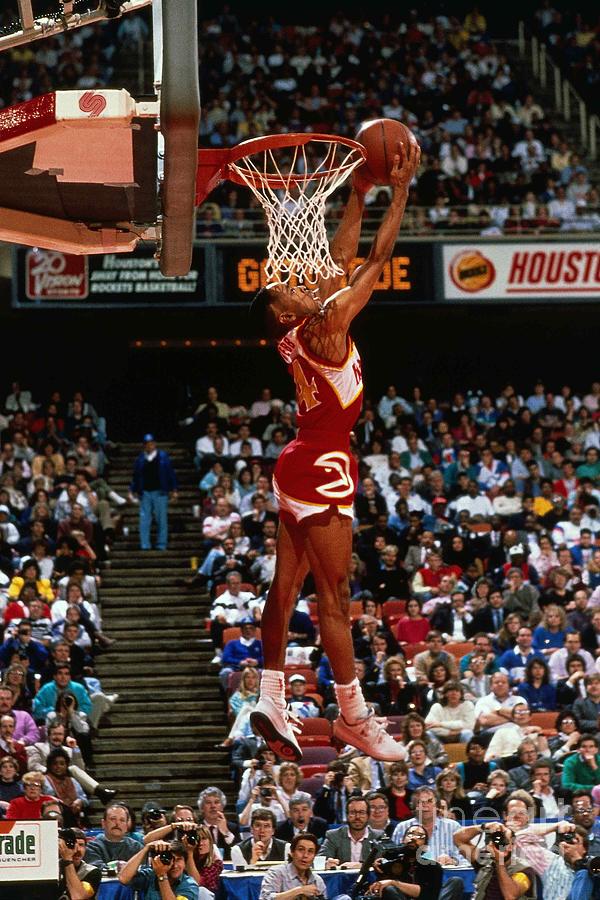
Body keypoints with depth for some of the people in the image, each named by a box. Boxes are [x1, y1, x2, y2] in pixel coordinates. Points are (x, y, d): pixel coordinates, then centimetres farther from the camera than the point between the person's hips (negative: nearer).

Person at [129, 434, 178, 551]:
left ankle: (161, 545, 6)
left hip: (160, 492, -2)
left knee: (161, 520, 1)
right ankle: (145, 545, 2)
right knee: (144, 520, -1)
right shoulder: (140, 459, 8)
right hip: (145, 493, 2)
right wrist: (133, 491, 10)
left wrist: (173, 490, 0)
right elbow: (136, 476, 14)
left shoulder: (163, 457, 3)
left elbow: (171, 473, 4)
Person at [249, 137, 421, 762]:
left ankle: (271, 700, 8)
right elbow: (377, 262, -16)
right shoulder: (325, 326, -16)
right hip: (323, 472, -10)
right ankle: (353, 717, -2)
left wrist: (360, 191, 14)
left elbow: (342, 257, 16)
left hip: (299, 469, 10)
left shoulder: (301, 331, 8)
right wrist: (401, 190, -11)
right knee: (334, 598, -5)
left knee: (286, 586, 7)